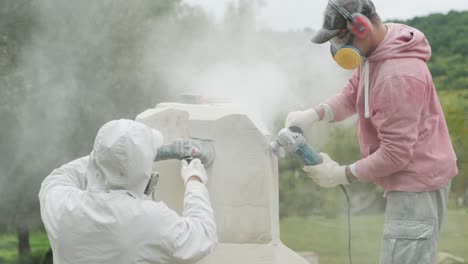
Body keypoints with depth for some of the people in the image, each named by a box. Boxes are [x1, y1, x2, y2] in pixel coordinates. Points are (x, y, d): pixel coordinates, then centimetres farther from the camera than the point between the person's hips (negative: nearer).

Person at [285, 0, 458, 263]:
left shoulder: (398, 78, -28)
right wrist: (314, 113, -11)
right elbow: (351, 95, 9)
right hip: (414, 178, 10)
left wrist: (343, 174, -16)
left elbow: (395, 154, -26)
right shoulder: (375, 52, 2)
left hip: (417, 183, -10)